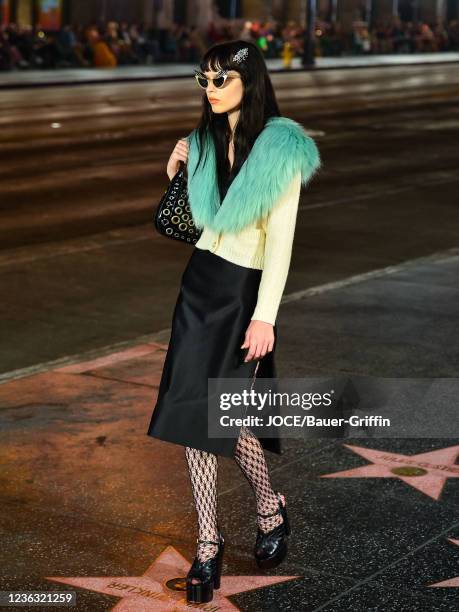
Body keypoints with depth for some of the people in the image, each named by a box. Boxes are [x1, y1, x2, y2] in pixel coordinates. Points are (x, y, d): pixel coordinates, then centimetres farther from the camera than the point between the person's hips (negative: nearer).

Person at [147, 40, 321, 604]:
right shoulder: (206, 141, 8)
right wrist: (178, 173, 3)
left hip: (244, 289, -6)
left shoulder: (281, 149, -11)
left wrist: (264, 317, -18)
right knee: (194, 409, 1)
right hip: (200, 282, 6)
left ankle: (270, 508, 21)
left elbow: (281, 239, -14)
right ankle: (208, 544, 8)